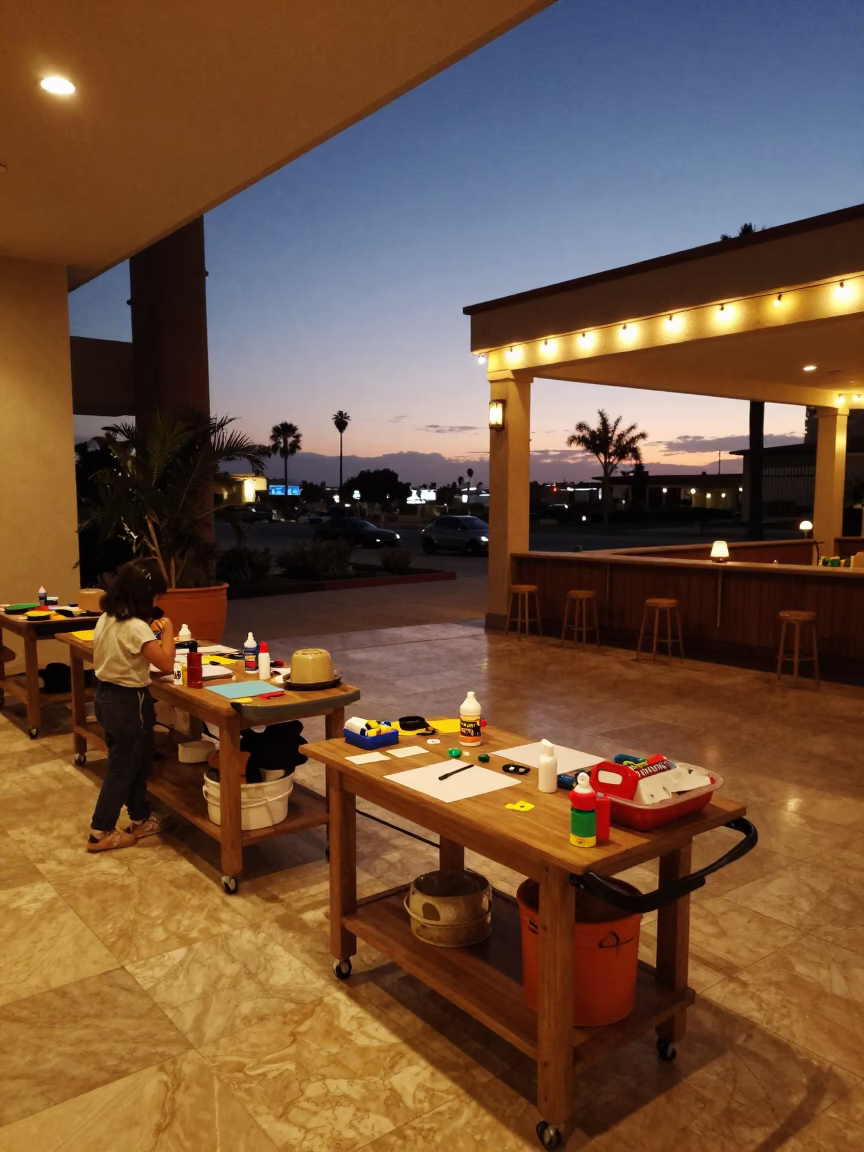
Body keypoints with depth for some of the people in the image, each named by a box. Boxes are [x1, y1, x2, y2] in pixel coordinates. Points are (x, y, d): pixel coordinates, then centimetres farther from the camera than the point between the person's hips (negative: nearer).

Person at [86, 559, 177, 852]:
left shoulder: (106, 618, 2)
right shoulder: (136, 627, -25)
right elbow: (166, 664, -22)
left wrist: (151, 632, 9)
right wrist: (167, 630, -11)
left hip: (106, 695, 9)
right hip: (128, 702, -9)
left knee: (137, 762, 21)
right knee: (123, 769, 6)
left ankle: (141, 819, 35)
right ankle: (100, 833, 18)